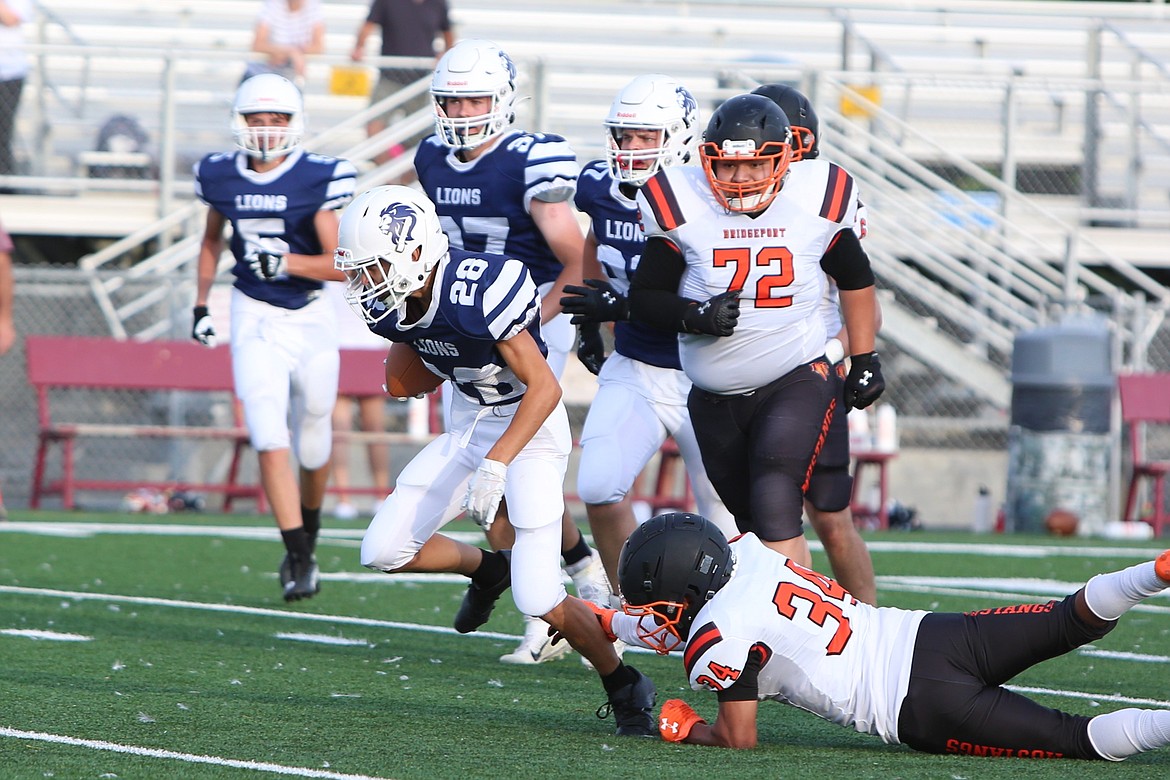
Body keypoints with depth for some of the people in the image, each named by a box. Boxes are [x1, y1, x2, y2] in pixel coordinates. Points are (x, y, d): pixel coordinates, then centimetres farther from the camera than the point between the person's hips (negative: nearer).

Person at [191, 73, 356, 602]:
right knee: (270, 439, -15)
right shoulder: (220, 177, -1)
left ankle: (307, 534, 40)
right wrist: (201, 306, 16)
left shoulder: (318, 180, -12)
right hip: (255, 318, 1)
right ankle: (298, 559, -13)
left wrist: (286, 262, -29)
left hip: (310, 317, -1)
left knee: (312, 446, 12)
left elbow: (340, 264, -15)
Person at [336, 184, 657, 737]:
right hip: (467, 430, 7)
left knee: (538, 600, -15)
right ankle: (485, 569, 27)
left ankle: (625, 687, 9)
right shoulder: (390, 306, -8)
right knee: (383, 551, -2)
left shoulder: (480, 292, -30)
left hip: (530, 428, -7)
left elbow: (545, 388, -29)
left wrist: (495, 465, -34)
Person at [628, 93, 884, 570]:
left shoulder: (815, 204, -6)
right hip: (715, 399, 3)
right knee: (752, 525, 13)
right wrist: (696, 317, -21)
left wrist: (864, 360, 13)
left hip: (796, 383, -3)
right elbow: (644, 297, -2)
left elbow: (855, 280, 13)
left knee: (776, 511, -21)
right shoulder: (683, 208, -8)